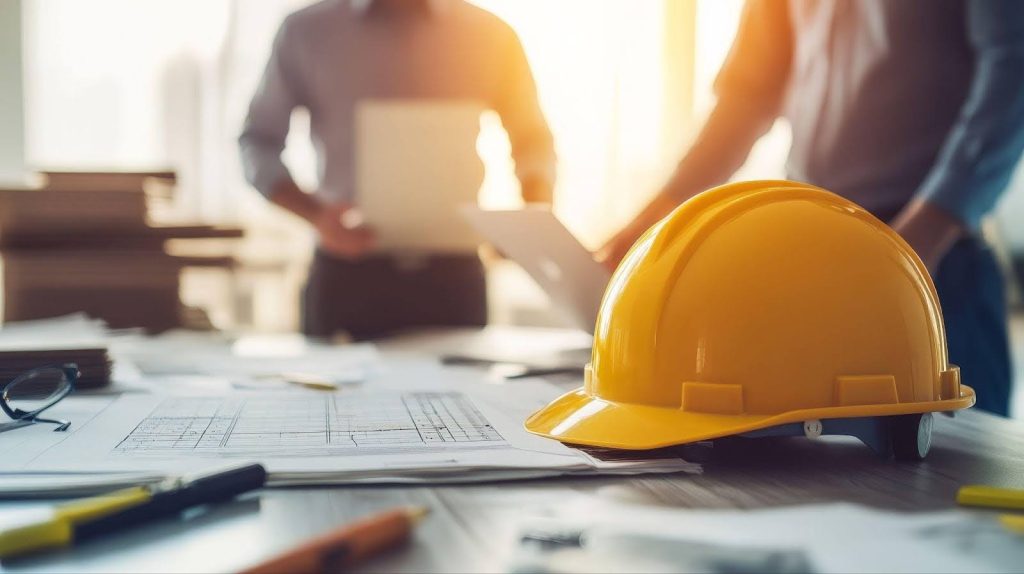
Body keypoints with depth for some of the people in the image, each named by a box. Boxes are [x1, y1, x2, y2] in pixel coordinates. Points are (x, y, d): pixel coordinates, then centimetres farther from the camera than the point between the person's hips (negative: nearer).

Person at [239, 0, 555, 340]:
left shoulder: (491, 37, 3)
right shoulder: (307, 33, 3)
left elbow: (534, 143, 12)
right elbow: (258, 143, 7)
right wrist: (315, 214, -11)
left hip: (453, 273, 0)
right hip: (346, 275, 0)